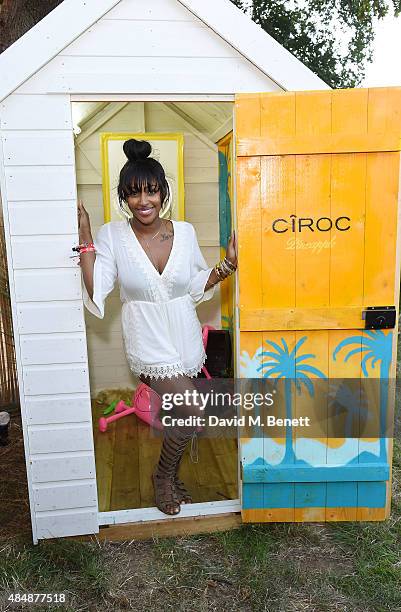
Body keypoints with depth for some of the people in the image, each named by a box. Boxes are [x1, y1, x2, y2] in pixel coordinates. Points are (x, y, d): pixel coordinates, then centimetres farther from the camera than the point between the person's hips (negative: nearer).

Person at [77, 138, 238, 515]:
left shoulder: (184, 231, -3)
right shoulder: (112, 236, -10)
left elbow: (196, 286, 7)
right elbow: (96, 291, -17)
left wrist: (227, 266, -7)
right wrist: (85, 240, -20)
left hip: (185, 339, 4)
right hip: (148, 343, -4)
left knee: (177, 415, 16)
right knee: (192, 414, -11)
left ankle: (170, 477, 45)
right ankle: (163, 476, 20)